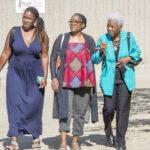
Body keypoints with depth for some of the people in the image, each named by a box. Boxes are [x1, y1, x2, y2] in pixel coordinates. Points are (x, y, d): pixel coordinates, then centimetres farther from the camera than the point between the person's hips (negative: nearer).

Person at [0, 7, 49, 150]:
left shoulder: (42, 35, -4)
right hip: (16, 74, 0)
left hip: (34, 76, 0)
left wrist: (45, 76, -9)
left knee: (34, 107, 4)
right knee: (15, 104, -7)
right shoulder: (14, 32, -4)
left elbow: (44, 56, -2)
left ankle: (36, 137, 24)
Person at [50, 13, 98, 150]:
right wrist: (53, 78, -9)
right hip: (66, 82, -1)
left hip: (84, 82, 2)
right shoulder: (62, 39, 1)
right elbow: (53, 59, 0)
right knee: (65, 110, -15)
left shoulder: (89, 40, 4)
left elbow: (95, 59, 8)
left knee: (80, 112, 5)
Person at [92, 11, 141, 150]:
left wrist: (128, 58, -9)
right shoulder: (103, 39, -5)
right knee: (109, 108, -2)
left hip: (125, 78, 0)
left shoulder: (128, 37, -4)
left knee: (123, 108, -5)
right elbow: (95, 60, -6)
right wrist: (101, 51, -26)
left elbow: (137, 51, 11)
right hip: (109, 79, 0)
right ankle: (108, 131, 30)